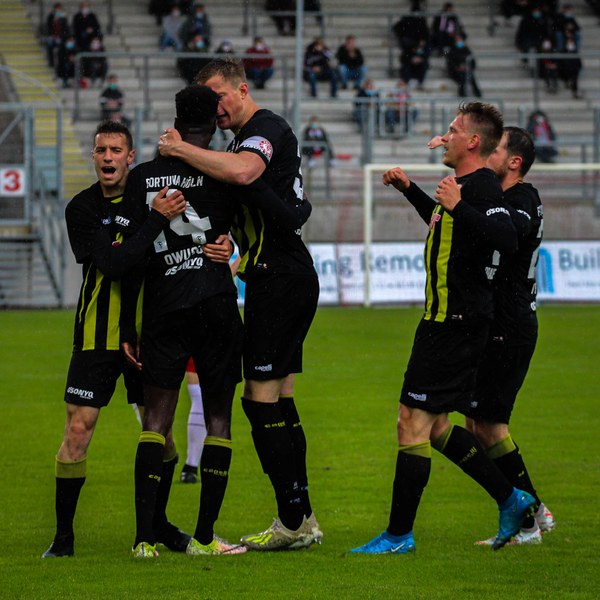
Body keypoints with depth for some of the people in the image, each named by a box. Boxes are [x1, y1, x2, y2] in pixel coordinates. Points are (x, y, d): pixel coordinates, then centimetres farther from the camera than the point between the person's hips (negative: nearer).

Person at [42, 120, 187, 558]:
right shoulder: (82, 208, -8)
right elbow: (112, 263, -22)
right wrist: (157, 219, -29)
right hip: (97, 336, -3)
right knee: (78, 430, -8)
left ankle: (157, 523, 23)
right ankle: (64, 535, 1)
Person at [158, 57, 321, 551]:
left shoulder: (267, 127, -12)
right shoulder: (246, 136, 21)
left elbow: (242, 172, -33)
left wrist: (179, 148, -24)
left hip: (279, 278, -10)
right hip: (288, 275, 10)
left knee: (261, 396, -10)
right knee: (278, 398, 11)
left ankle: (292, 520, -9)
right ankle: (302, 519, 13)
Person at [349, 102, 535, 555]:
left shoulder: (481, 186, -15)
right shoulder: (465, 186, 16)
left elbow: (507, 239, -32)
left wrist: (458, 208, -39)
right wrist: (410, 190, 38)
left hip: (454, 325, -11)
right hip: (448, 320, 11)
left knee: (414, 422, -7)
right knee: (434, 426, 16)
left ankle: (399, 535, -3)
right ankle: (511, 500, 21)